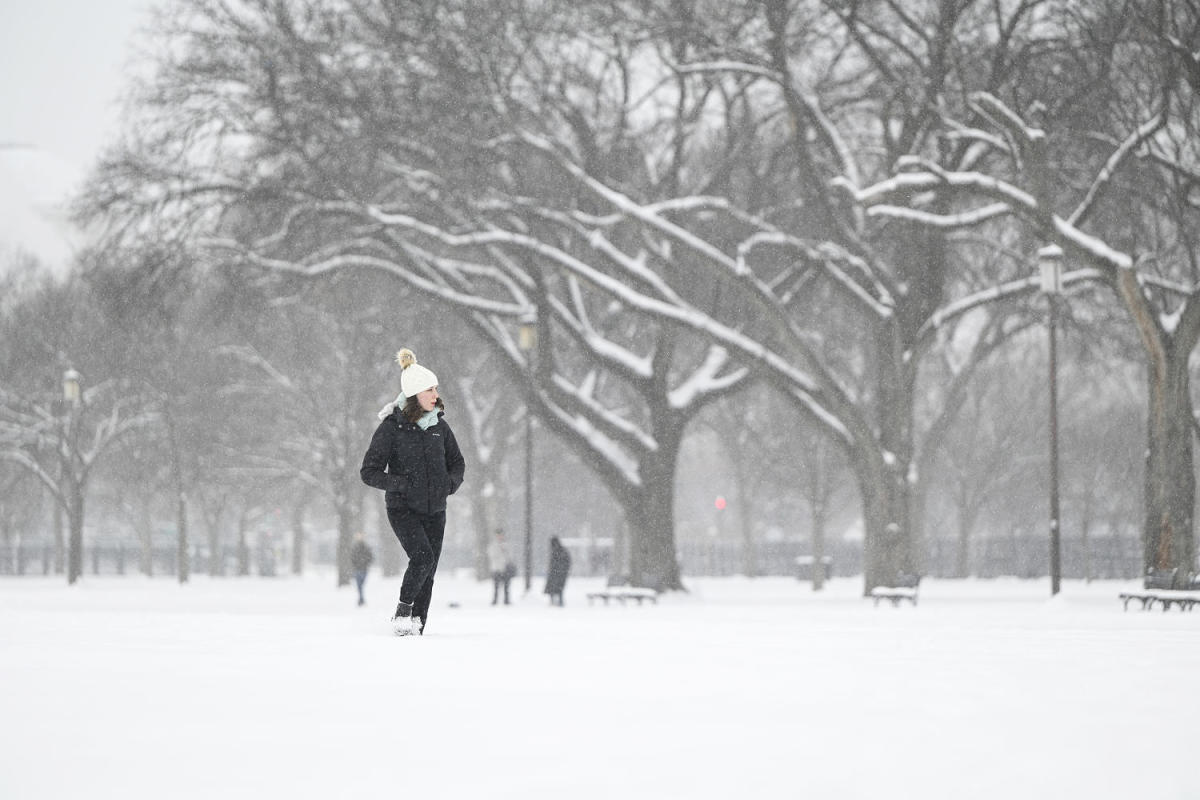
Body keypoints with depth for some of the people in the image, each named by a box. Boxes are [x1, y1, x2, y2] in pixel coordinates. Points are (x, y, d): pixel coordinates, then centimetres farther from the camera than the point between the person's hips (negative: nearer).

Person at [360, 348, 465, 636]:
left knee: (428, 572, 0)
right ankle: (403, 610, -3)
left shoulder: (439, 427, 6)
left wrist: (452, 482, 0)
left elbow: (457, 462, 21)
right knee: (422, 557, -24)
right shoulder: (391, 428, -8)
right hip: (403, 508, -5)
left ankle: (416, 626, 8)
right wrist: (402, 484, -20)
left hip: (435, 509, 5)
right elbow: (369, 472, -8)